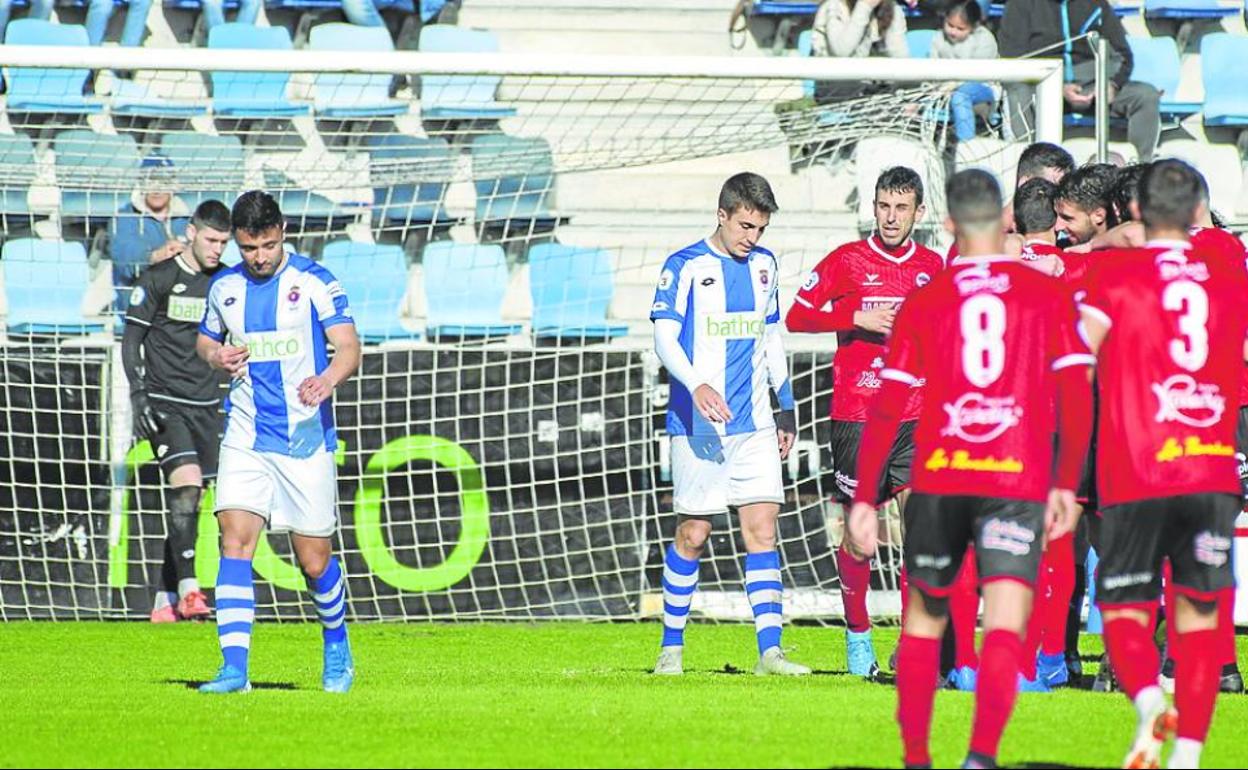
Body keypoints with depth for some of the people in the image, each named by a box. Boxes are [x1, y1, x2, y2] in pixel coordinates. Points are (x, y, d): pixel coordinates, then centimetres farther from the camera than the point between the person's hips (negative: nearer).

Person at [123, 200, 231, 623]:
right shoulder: (157, 279, -4)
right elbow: (131, 341, -2)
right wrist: (139, 397, -11)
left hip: (207, 408, 5)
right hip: (165, 404, -5)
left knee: (187, 502, 4)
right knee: (186, 483, -22)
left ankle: (165, 602, 11)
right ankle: (188, 589, -25)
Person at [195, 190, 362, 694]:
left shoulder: (314, 282, -4)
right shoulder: (224, 288, 9)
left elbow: (348, 348, -9)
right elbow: (205, 338, 26)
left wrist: (326, 381, -31)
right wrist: (216, 356, 1)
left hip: (306, 439, -3)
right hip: (245, 439, 3)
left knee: (314, 560, 2)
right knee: (235, 540, -15)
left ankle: (337, 650, 30)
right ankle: (234, 669, -18)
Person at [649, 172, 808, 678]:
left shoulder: (764, 265, 12)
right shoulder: (685, 267, -5)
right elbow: (664, 337, -13)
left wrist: (786, 407, 22)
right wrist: (696, 385, -30)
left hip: (754, 425, 4)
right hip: (698, 425, -4)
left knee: (762, 526, -5)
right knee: (694, 533, 0)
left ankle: (769, 651, -8)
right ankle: (671, 649, 14)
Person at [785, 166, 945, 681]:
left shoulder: (933, 267, 10)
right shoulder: (848, 261, 0)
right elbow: (796, 316, -3)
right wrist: (857, 317, -12)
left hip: (916, 416, 2)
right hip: (856, 414, -2)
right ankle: (857, 635, 14)